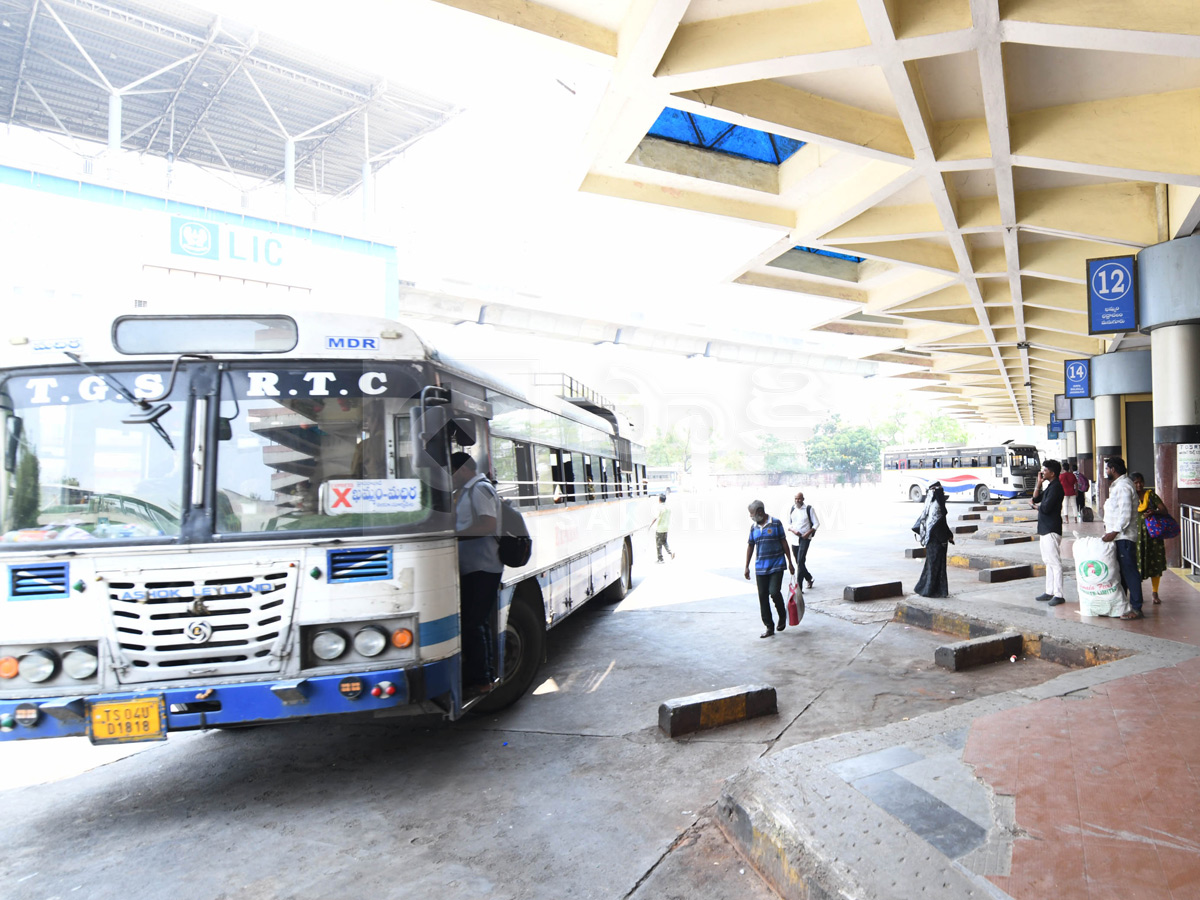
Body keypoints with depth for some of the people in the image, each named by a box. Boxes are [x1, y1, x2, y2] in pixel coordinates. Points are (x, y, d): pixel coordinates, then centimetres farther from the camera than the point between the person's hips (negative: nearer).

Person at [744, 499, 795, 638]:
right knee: (763, 597, 3)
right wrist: (747, 567, 11)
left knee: (774, 592, -15)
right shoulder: (754, 527, 8)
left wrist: (790, 563, -2)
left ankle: (782, 617, 14)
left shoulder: (775, 523, -5)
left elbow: (784, 543, -1)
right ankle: (769, 627, 13)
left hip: (776, 565, -5)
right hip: (760, 567, 5)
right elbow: (750, 546, 14)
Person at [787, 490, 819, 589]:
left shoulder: (809, 508, -5)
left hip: (805, 538, -5)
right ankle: (809, 579, 34)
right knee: (798, 562, 12)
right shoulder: (792, 509, 6)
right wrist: (793, 530, -9)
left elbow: (816, 523, -2)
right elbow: (788, 524, 12)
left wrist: (808, 533, -15)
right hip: (794, 538, 5)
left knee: (800, 560, -15)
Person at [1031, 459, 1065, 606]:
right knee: (1048, 561, 15)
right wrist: (1039, 483, 6)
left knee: (1055, 562, -7)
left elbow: (1046, 508, -22)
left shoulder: (1056, 487, -16)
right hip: (1045, 528, 11)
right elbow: (1036, 499, 15)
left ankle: (1058, 595, -5)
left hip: (1051, 530, -11)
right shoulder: (1049, 486, 15)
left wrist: (1037, 506, 0)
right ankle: (1049, 592, 22)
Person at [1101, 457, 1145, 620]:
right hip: (1117, 536, 11)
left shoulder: (1123, 486, -14)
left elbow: (1125, 513, -21)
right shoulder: (1117, 485, 18)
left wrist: (1114, 532, -23)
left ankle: (1136, 609, -5)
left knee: (1129, 572, -8)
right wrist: (1110, 530, 19)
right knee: (1120, 571, 14)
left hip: (1123, 537, -11)